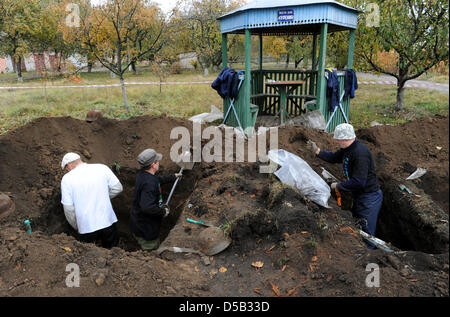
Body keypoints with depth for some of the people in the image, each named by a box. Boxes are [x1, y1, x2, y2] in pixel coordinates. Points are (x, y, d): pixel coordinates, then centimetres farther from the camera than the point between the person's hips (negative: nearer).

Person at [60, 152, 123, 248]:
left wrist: (77, 227, 9)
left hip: (86, 227, -1)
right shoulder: (102, 168, -2)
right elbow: (117, 188, 2)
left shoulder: (67, 178, -5)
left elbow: (69, 209, -5)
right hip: (107, 221, 2)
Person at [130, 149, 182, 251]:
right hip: (146, 226, -10)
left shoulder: (142, 174, 0)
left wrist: (173, 177, 27)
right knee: (151, 248, 9)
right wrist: (163, 211, -26)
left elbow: (158, 180, 21)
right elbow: (146, 207, -40)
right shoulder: (149, 183, -33)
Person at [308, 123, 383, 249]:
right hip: (359, 196, 11)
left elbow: (358, 182, -31)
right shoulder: (347, 149, 3)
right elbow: (334, 158, 22)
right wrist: (318, 151, 9)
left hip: (369, 198, -10)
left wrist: (339, 186, -18)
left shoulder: (360, 153, -28)